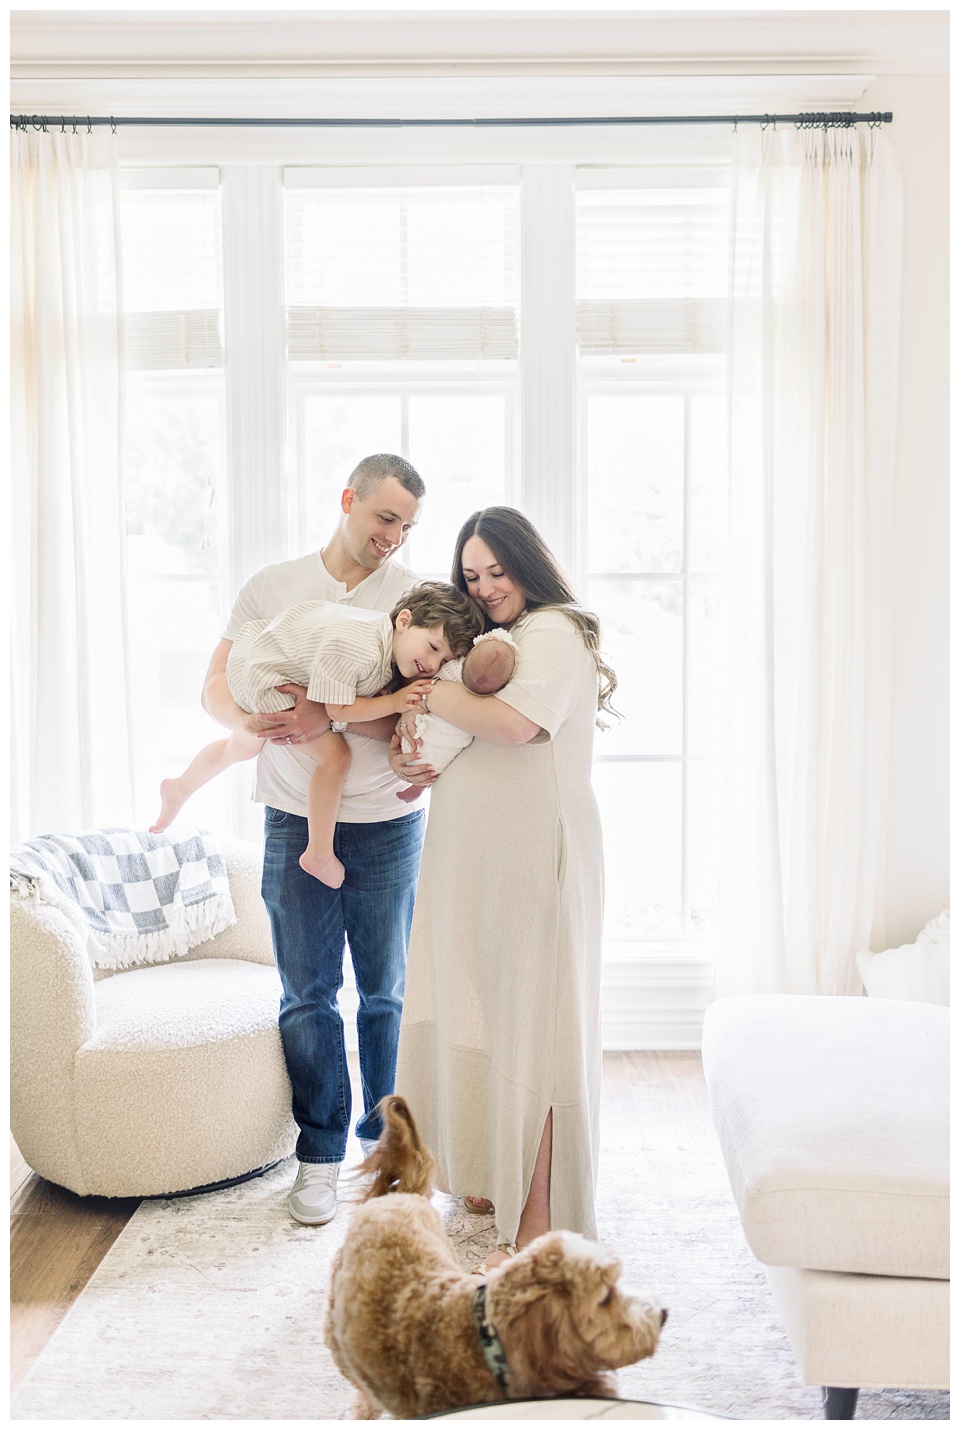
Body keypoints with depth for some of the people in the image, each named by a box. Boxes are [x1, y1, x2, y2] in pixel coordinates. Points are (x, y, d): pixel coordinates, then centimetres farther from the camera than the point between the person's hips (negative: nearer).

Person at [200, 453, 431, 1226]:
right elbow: (217, 686, 5)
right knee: (307, 994, 6)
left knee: (387, 990, 10)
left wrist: (332, 716, -25)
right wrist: (250, 717, -18)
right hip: (296, 820, 1)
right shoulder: (271, 587, 4)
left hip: (388, 822, -1)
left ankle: (387, 1136, 28)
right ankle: (320, 1152, 19)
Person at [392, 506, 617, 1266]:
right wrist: (406, 750, 1)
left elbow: (517, 721, -24)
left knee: (529, 1024, -5)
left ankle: (538, 1220, 2)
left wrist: (425, 689, -12)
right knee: (479, 1016, 12)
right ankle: (493, 1179, 25)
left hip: (536, 857, -9)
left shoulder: (556, 631, -7)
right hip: (474, 860, 9)